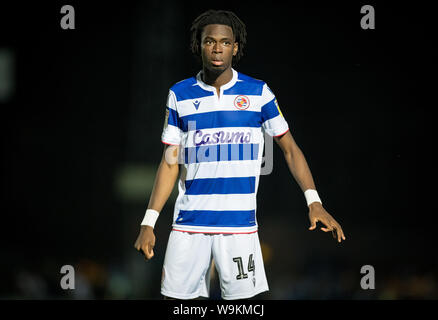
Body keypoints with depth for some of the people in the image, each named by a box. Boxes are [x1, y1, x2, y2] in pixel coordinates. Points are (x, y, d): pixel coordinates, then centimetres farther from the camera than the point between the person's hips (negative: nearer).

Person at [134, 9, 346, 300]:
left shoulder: (258, 93, 3)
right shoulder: (179, 95, 7)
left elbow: (290, 148, 7)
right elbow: (170, 163, 10)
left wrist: (314, 202, -5)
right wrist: (149, 223, 4)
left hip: (239, 224, -1)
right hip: (189, 224, 1)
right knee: (176, 298, -1)